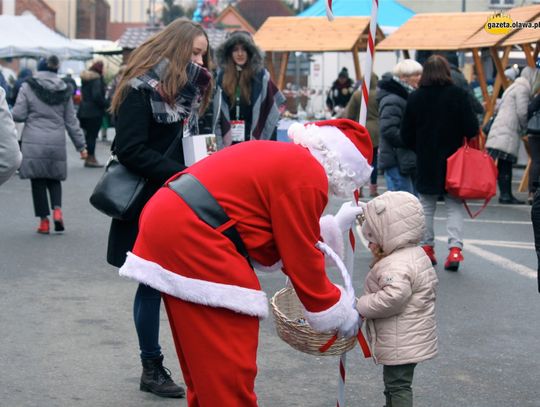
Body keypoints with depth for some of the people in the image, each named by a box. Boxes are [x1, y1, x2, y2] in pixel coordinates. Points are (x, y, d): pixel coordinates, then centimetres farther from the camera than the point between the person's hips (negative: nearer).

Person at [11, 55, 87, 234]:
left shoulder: (28, 87, -1)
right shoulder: (64, 90, 9)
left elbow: (18, 115, -3)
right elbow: (71, 121, 10)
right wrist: (81, 145, 15)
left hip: (33, 142, -3)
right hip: (57, 143, 3)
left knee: (38, 181, 5)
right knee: (54, 178, 16)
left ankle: (44, 220, 4)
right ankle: (57, 209, -8)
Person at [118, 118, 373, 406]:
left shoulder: (284, 157, 19)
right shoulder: (308, 176, -9)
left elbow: (287, 239, 23)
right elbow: (302, 260, -5)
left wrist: (333, 226, 32)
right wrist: (340, 314, 6)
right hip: (192, 236, -11)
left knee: (205, 360, 21)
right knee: (230, 362, -4)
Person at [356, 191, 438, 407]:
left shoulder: (396, 265, -25)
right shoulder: (417, 255, 11)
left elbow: (393, 297, -39)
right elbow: (432, 284, 22)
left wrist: (362, 306, -25)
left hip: (401, 343, -11)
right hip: (410, 338, 11)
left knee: (397, 383, -4)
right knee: (393, 381, 23)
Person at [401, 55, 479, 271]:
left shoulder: (414, 98, -3)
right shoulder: (458, 95, -10)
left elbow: (406, 134, 0)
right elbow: (471, 129, -13)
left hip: (426, 163, 2)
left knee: (427, 206, 15)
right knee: (454, 205, 5)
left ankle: (427, 247, 17)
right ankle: (455, 247, -8)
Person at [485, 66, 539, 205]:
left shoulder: (514, 87, 26)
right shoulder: (523, 89, -6)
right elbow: (522, 113, -13)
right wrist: (525, 128, 3)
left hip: (500, 130, 10)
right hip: (508, 132, -10)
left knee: (505, 166, 7)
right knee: (505, 165, -13)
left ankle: (506, 194, 7)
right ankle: (505, 195, -16)